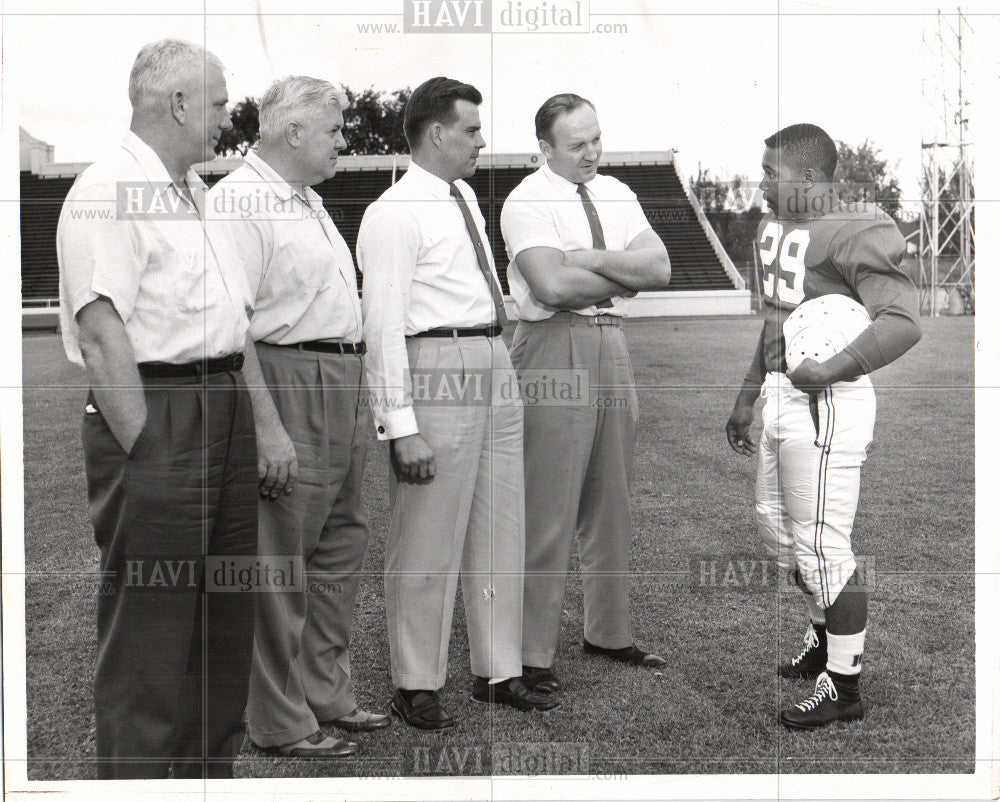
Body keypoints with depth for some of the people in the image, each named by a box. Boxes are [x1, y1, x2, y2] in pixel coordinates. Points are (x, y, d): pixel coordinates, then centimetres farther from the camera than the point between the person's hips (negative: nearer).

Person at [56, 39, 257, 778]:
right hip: (157, 416, -9)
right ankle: (139, 778, 9)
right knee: (151, 628, -2)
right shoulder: (108, 191, -12)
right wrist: (145, 451, -20)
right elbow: (102, 334, -19)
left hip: (225, 406, 9)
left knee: (224, 619, 16)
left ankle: (213, 769, 29)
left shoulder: (195, 191, 18)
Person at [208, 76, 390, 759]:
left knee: (341, 548, 15)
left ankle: (326, 695, 28)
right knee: (279, 563, -1)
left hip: (342, 388, 10)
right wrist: (267, 428, -25)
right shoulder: (238, 202, -13)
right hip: (287, 385, -10)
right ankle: (280, 721, 11)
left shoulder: (308, 200, 19)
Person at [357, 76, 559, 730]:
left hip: (496, 367, 9)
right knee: (429, 537, -2)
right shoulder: (394, 215, -10)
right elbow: (384, 326, -15)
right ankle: (417, 686, 11)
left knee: (501, 528, 12)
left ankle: (499, 672, 24)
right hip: (436, 374, -9)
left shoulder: (466, 197, 17)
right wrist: (401, 427, -19)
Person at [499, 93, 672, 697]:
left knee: (612, 502, 14)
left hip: (612, 346, 7)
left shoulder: (616, 194, 14)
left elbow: (660, 267, 2)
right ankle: (533, 654, 1)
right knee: (548, 509, -7)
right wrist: (626, 274, -6)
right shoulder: (527, 202, -6)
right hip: (554, 350, -7)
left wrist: (592, 258, -11)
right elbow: (553, 286, -20)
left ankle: (608, 632, 28)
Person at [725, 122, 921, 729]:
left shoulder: (855, 234, -17)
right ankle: (826, 636, 43)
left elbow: (904, 322, -26)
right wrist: (747, 398, 25)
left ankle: (844, 685, 12)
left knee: (822, 544, -3)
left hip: (826, 405, -10)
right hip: (782, 396, 10)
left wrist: (829, 372, -30)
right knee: (776, 526, 21)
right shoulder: (775, 226, 12)